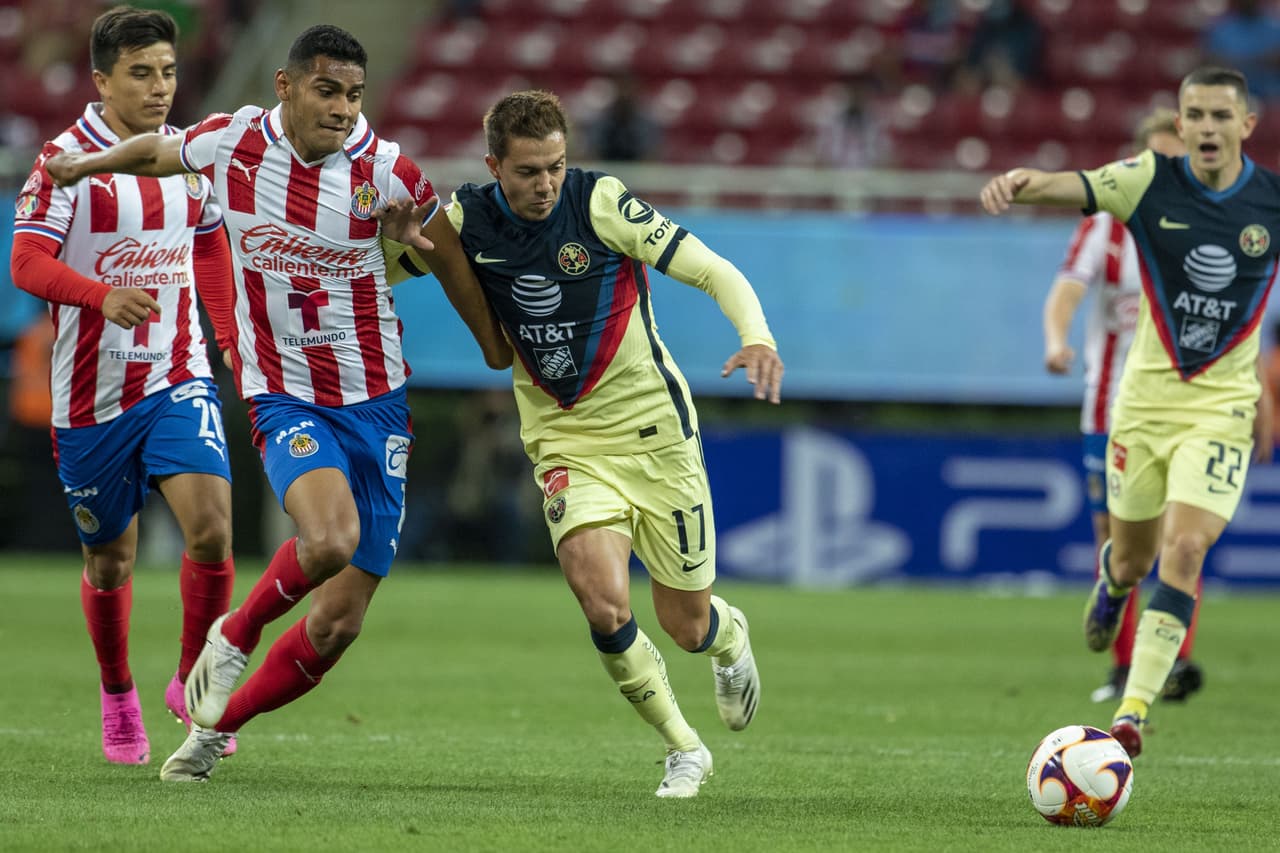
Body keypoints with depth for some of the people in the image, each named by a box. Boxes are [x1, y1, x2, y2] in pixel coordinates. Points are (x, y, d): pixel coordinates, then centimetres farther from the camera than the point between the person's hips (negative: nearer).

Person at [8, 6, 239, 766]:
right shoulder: (66, 160, -10)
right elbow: (27, 262, -20)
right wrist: (103, 294, -36)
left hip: (179, 376, 3)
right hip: (93, 391, -2)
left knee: (211, 524, -18)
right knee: (110, 561, 9)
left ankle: (194, 681, 1)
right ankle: (118, 696, 33)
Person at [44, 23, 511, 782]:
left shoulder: (384, 170, -9)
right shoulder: (231, 143, -7)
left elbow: (448, 255, 8)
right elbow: (156, 152, 16)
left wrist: (496, 346, 19)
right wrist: (85, 165, 33)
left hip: (377, 403, 1)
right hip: (284, 399, -1)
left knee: (338, 625, 1)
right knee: (329, 540, -32)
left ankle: (217, 725, 26)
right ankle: (236, 636, -1)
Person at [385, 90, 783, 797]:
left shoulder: (600, 202, -16)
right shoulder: (468, 221, -7)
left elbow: (714, 272, -16)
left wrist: (758, 338, -35)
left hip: (653, 431, -2)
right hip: (563, 441, 2)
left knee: (686, 626, 5)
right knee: (604, 605, -22)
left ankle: (728, 636, 45)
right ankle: (682, 748, 2)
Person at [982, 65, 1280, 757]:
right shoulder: (1151, 181, -10)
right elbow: (1069, 186, -27)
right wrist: (1020, 180, -50)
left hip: (1222, 405, -1)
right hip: (1146, 396, 1)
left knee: (1185, 548, -17)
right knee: (1134, 553, 13)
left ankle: (1134, 711, -15)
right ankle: (1114, 578, 53)